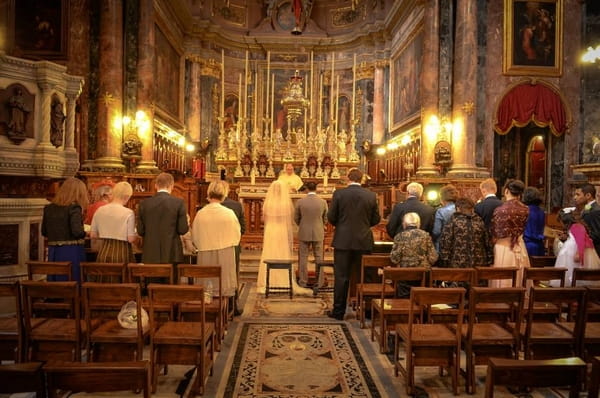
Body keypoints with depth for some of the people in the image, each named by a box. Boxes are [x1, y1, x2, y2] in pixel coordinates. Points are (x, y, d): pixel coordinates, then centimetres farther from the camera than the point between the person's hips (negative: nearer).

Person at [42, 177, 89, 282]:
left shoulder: (48, 208, 7)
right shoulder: (74, 207, -11)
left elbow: (44, 232, 13)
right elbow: (77, 231, -20)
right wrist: (84, 233, 0)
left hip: (53, 252, 6)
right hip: (72, 252, -6)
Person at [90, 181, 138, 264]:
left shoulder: (100, 210, 2)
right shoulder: (128, 213, -12)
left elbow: (93, 235, 9)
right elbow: (131, 239, -12)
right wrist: (136, 235, 8)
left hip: (104, 253, 5)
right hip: (122, 254, -5)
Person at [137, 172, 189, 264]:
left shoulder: (144, 203, 0)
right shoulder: (179, 202, -7)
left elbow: (140, 231, 3)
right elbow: (183, 230, -7)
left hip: (150, 255, 2)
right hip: (172, 255, -2)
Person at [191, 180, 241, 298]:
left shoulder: (200, 214, -9)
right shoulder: (229, 213, -11)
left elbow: (195, 237, 2)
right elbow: (236, 236, 0)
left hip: (206, 257, 1)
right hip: (225, 257, -1)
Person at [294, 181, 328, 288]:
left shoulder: (300, 202, -7)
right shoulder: (323, 202, -5)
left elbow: (296, 218, 2)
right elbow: (325, 219, 5)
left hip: (304, 233, -1)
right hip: (318, 233, 1)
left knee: (303, 258, 8)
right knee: (318, 258, 9)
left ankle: (303, 281, 11)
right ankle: (319, 281, 13)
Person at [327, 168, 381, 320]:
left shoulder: (339, 193, -7)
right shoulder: (371, 195, -1)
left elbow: (331, 217, -4)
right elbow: (376, 219, 4)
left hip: (343, 241, -2)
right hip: (364, 242, 2)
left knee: (341, 277, 5)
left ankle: (338, 311, 10)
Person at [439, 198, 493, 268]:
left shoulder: (453, 221, -2)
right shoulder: (479, 221, 9)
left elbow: (445, 243, -7)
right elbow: (488, 244, 10)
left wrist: (444, 264, -3)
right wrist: (489, 262, 15)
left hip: (457, 265, -3)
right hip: (479, 265, 3)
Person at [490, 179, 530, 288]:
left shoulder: (500, 210, -15)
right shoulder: (525, 210, -1)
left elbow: (495, 234, -7)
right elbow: (521, 229, 10)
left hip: (504, 248, -5)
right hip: (520, 248, 5)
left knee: (503, 283, 4)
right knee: (519, 281, 16)